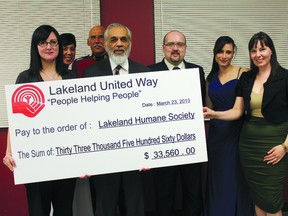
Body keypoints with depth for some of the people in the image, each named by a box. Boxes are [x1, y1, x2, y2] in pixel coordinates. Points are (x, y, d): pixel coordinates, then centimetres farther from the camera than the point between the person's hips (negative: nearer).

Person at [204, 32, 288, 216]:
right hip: (249, 142, 5)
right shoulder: (246, 78, 7)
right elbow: (237, 111, 6)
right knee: (257, 195, 14)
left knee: (271, 200, 0)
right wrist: (214, 114, -10)